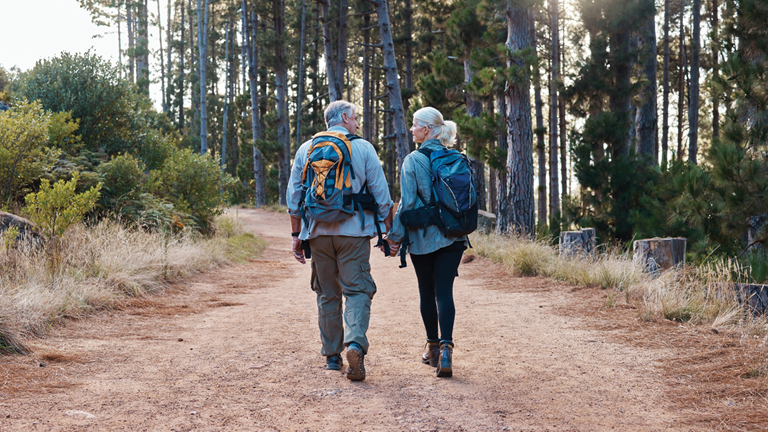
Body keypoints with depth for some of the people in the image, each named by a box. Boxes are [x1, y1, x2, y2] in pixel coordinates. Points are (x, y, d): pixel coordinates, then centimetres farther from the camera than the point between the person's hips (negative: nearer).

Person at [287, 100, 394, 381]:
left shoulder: (306, 150, 9)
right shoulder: (363, 148, 0)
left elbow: (294, 197, 8)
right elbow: (381, 195, -1)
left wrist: (296, 235, 13)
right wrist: (389, 231, 7)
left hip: (318, 232, 3)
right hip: (354, 231, -3)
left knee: (327, 294, 13)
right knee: (357, 290, -1)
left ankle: (332, 355, 17)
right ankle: (355, 344, -24)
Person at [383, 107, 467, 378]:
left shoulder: (413, 160, -9)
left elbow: (407, 203, -11)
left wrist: (394, 236, -3)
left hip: (423, 237, -3)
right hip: (453, 236, 3)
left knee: (427, 292, 12)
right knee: (444, 292, -1)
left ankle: (433, 348, 22)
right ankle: (446, 348, -16)